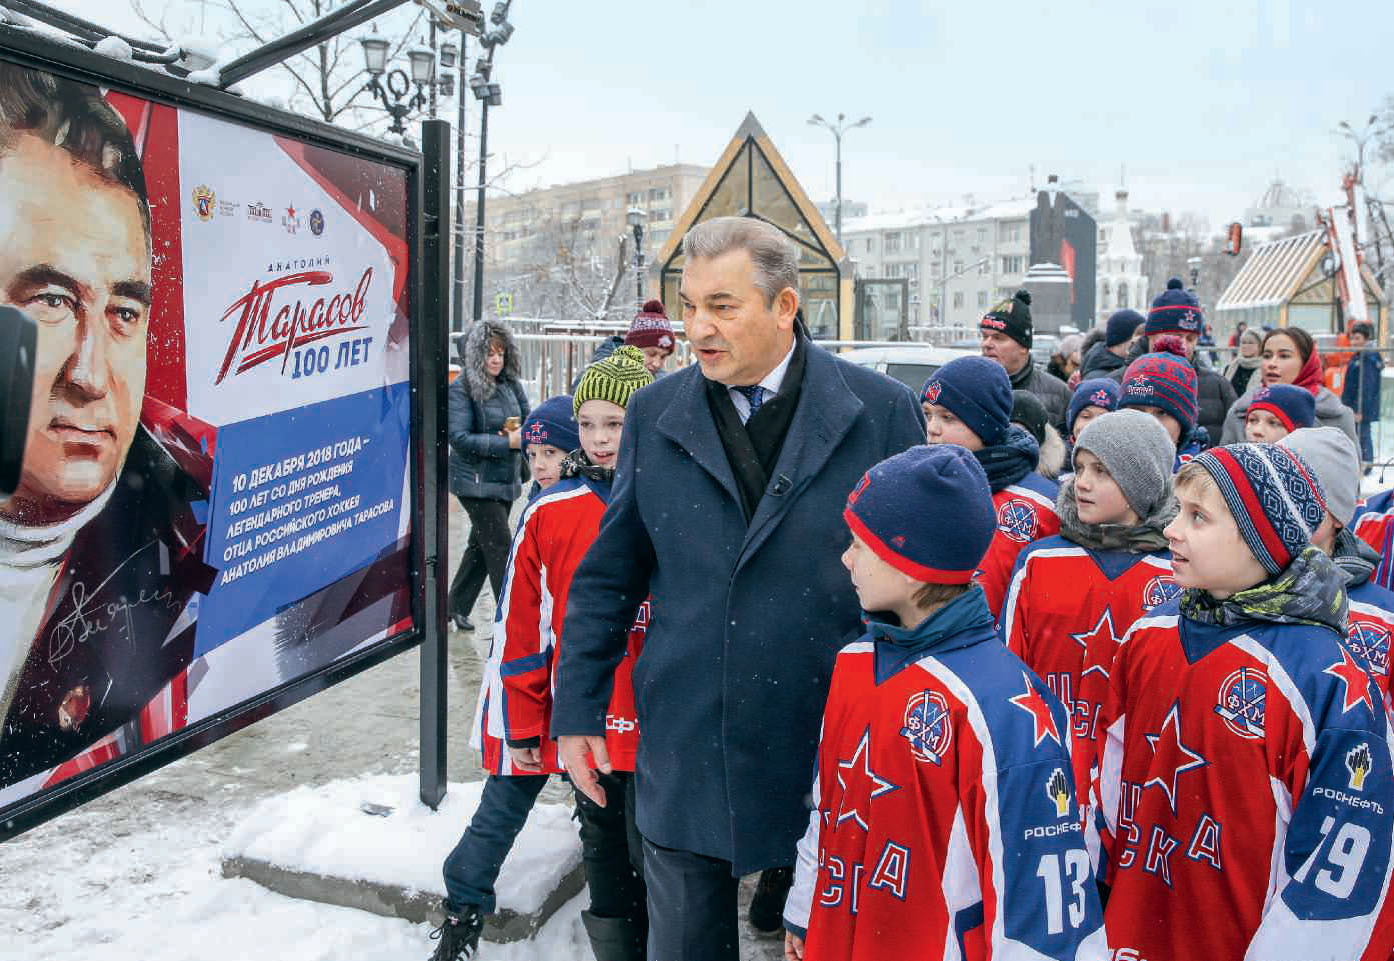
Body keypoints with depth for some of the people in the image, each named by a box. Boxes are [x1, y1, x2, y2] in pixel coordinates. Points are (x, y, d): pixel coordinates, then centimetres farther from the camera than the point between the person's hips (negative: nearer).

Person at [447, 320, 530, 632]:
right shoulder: (460, 389, -11)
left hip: (506, 478, 7)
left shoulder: (510, 383, 7)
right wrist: (507, 442, -22)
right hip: (476, 481, -7)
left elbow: (528, 417, 17)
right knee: (499, 548, -7)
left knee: (481, 545, 15)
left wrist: (522, 432, -8)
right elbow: (460, 438, -17)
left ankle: (457, 608, 29)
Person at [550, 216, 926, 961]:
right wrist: (577, 709, 5)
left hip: (834, 753, -1)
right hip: (685, 755, 2)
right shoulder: (654, 414, 1)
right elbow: (608, 577, 7)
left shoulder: (882, 411, -7)